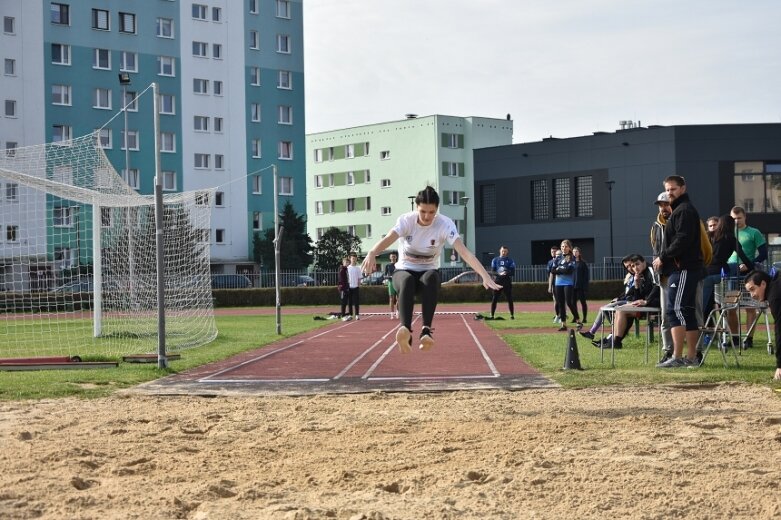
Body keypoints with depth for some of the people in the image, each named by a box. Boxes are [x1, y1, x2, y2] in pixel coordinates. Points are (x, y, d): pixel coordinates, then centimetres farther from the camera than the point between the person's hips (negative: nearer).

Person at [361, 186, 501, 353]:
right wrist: (372, 253, -60)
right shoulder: (406, 220, -17)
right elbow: (388, 238, -37)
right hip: (404, 271, 0)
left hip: (429, 271, 0)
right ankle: (405, 329, -56)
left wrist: (485, 276, -45)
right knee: (407, 281, -37)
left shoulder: (445, 224, -17)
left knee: (431, 278, -37)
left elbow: (464, 252, -30)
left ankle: (426, 330, -45)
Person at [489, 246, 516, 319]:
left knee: (509, 299, -2)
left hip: (507, 281, -1)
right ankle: (492, 315, 1)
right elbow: (492, 271, 3)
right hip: (497, 281, 1)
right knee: (494, 299, -3)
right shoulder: (495, 260, 10)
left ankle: (512, 315, 5)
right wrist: (499, 273, -16)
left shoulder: (510, 260, 7)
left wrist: (507, 273, -19)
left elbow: (513, 272, 1)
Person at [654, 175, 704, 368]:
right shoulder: (679, 210, 23)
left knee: (675, 310, -13)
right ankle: (691, 357, 14)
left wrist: (663, 258, -14)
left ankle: (677, 357, -15)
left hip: (683, 269, -11)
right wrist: (664, 259, 10)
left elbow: (682, 240, -20)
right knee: (687, 312, 11)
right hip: (682, 268, 11)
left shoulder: (685, 210, -10)